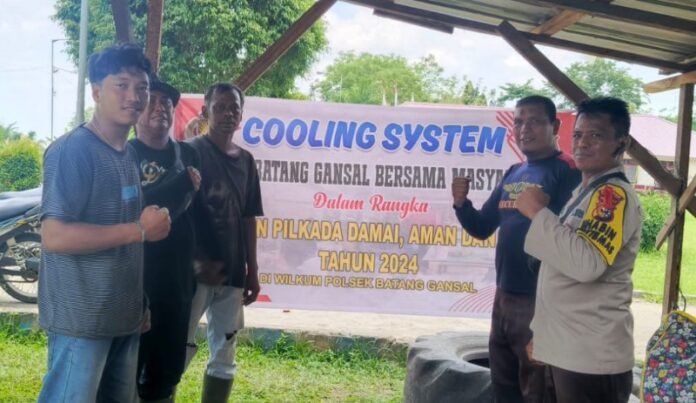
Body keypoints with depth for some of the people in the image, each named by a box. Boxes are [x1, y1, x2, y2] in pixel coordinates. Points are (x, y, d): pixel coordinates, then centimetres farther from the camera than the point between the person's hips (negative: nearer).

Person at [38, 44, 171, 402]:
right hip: (82, 317, -8)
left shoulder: (130, 154, 11)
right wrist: (140, 230, -20)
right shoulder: (72, 150, -14)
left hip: (124, 315, 8)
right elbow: (54, 236, -23)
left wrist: (141, 302, 16)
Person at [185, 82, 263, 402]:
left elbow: (249, 219, 13)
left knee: (224, 354, 11)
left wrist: (252, 271, 11)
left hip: (232, 272, 6)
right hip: (198, 270, -6)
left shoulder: (246, 160, 12)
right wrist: (197, 261, -15)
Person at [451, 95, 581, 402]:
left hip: (540, 300, -8)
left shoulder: (566, 172, -12)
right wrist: (461, 203, -2)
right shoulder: (513, 173, 12)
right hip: (504, 296, 8)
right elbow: (482, 228, 14)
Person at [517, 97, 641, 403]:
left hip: (592, 356, -9)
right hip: (571, 349, 9)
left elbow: (587, 263, -30)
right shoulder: (585, 191, 16)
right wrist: (542, 334, 22)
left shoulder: (615, 195, -15)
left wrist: (537, 211, -21)